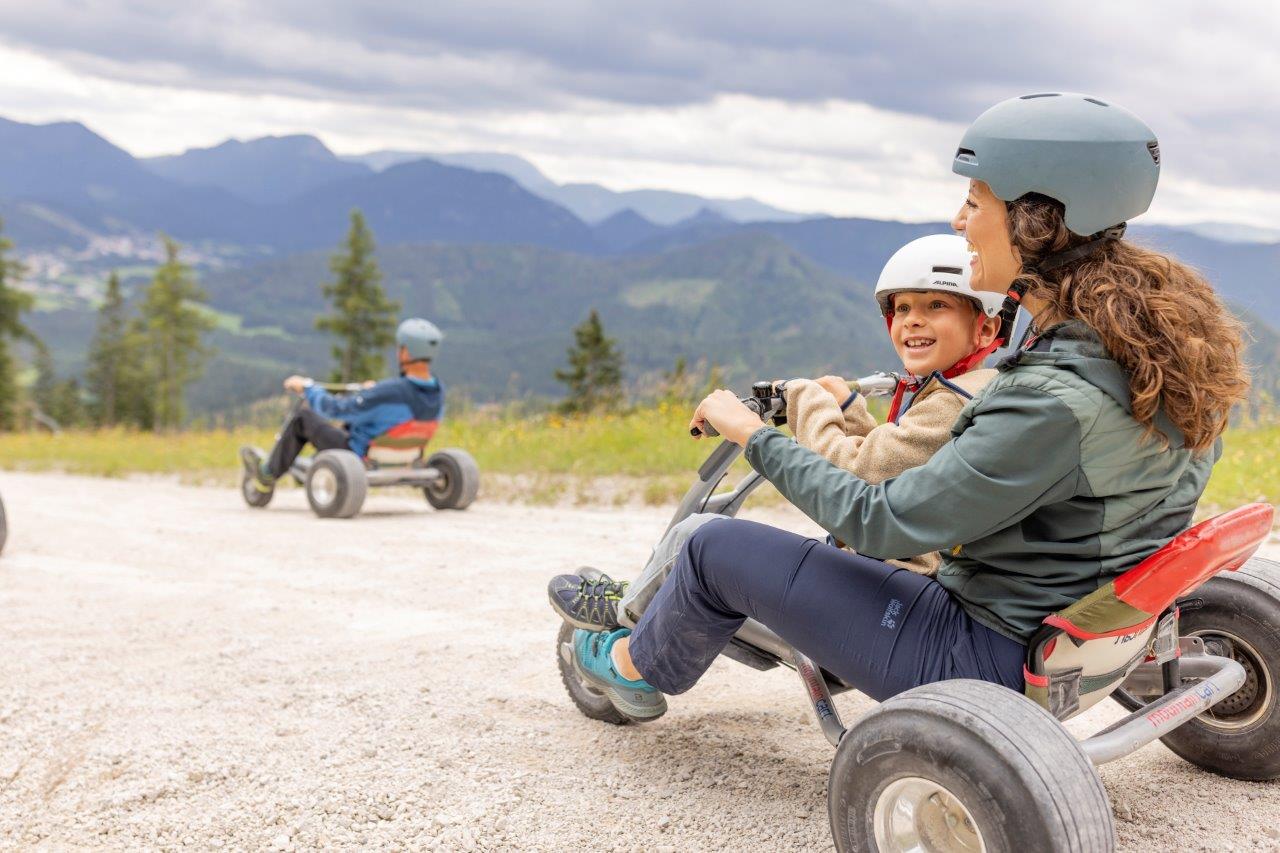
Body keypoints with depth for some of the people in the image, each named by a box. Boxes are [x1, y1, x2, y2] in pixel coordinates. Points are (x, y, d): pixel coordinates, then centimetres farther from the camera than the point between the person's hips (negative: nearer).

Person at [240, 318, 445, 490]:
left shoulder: (389, 392, -34)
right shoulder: (438, 391, -13)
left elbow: (334, 409, -23)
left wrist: (307, 386, -3)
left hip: (361, 455, -7)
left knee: (304, 416, 9)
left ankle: (268, 474, 27)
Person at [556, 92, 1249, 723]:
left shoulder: (1056, 400, -32)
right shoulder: (1171, 327, -5)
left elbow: (881, 522, -26)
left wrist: (755, 434, -12)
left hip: (987, 658, -9)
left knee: (718, 547, 3)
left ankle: (640, 669, 32)